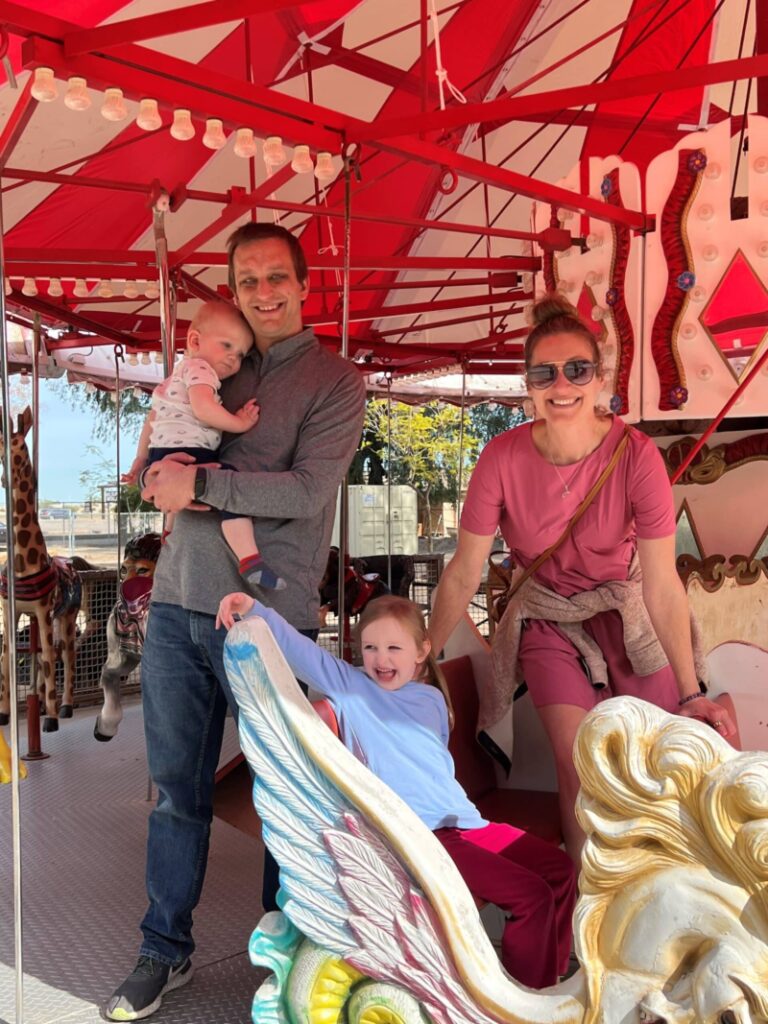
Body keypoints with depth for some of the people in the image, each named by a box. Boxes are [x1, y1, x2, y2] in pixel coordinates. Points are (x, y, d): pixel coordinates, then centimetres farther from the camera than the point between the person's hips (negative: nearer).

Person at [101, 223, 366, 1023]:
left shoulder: (335, 381, 0)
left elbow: (308, 490, -13)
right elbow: (169, 454, 22)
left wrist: (200, 484, -14)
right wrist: (163, 472, -1)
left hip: (267, 616, -4)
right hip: (177, 604, 5)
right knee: (176, 784, 12)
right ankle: (165, 951, 28)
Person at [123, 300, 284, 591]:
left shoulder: (176, 376, 28)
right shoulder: (198, 367, -6)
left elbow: (152, 418, 35)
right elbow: (202, 408, -25)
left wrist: (141, 458, 40)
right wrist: (239, 423, -16)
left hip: (162, 454, 11)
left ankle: (171, 530, 61)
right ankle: (249, 561, -39)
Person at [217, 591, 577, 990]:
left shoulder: (432, 698, 14)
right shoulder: (349, 686, 0)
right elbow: (296, 648, -10)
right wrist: (254, 610, -22)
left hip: (465, 821, 7)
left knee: (559, 868, 7)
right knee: (531, 895, -17)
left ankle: (547, 985, 22)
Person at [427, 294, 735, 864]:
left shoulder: (636, 455, -22)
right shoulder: (503, 459, -21)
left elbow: (662, 583, -18)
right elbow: (464, 574, -12)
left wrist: (690, 693, -18)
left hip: (624, 608, 1)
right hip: (547, 615, 0)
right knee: (578, 764, -12)